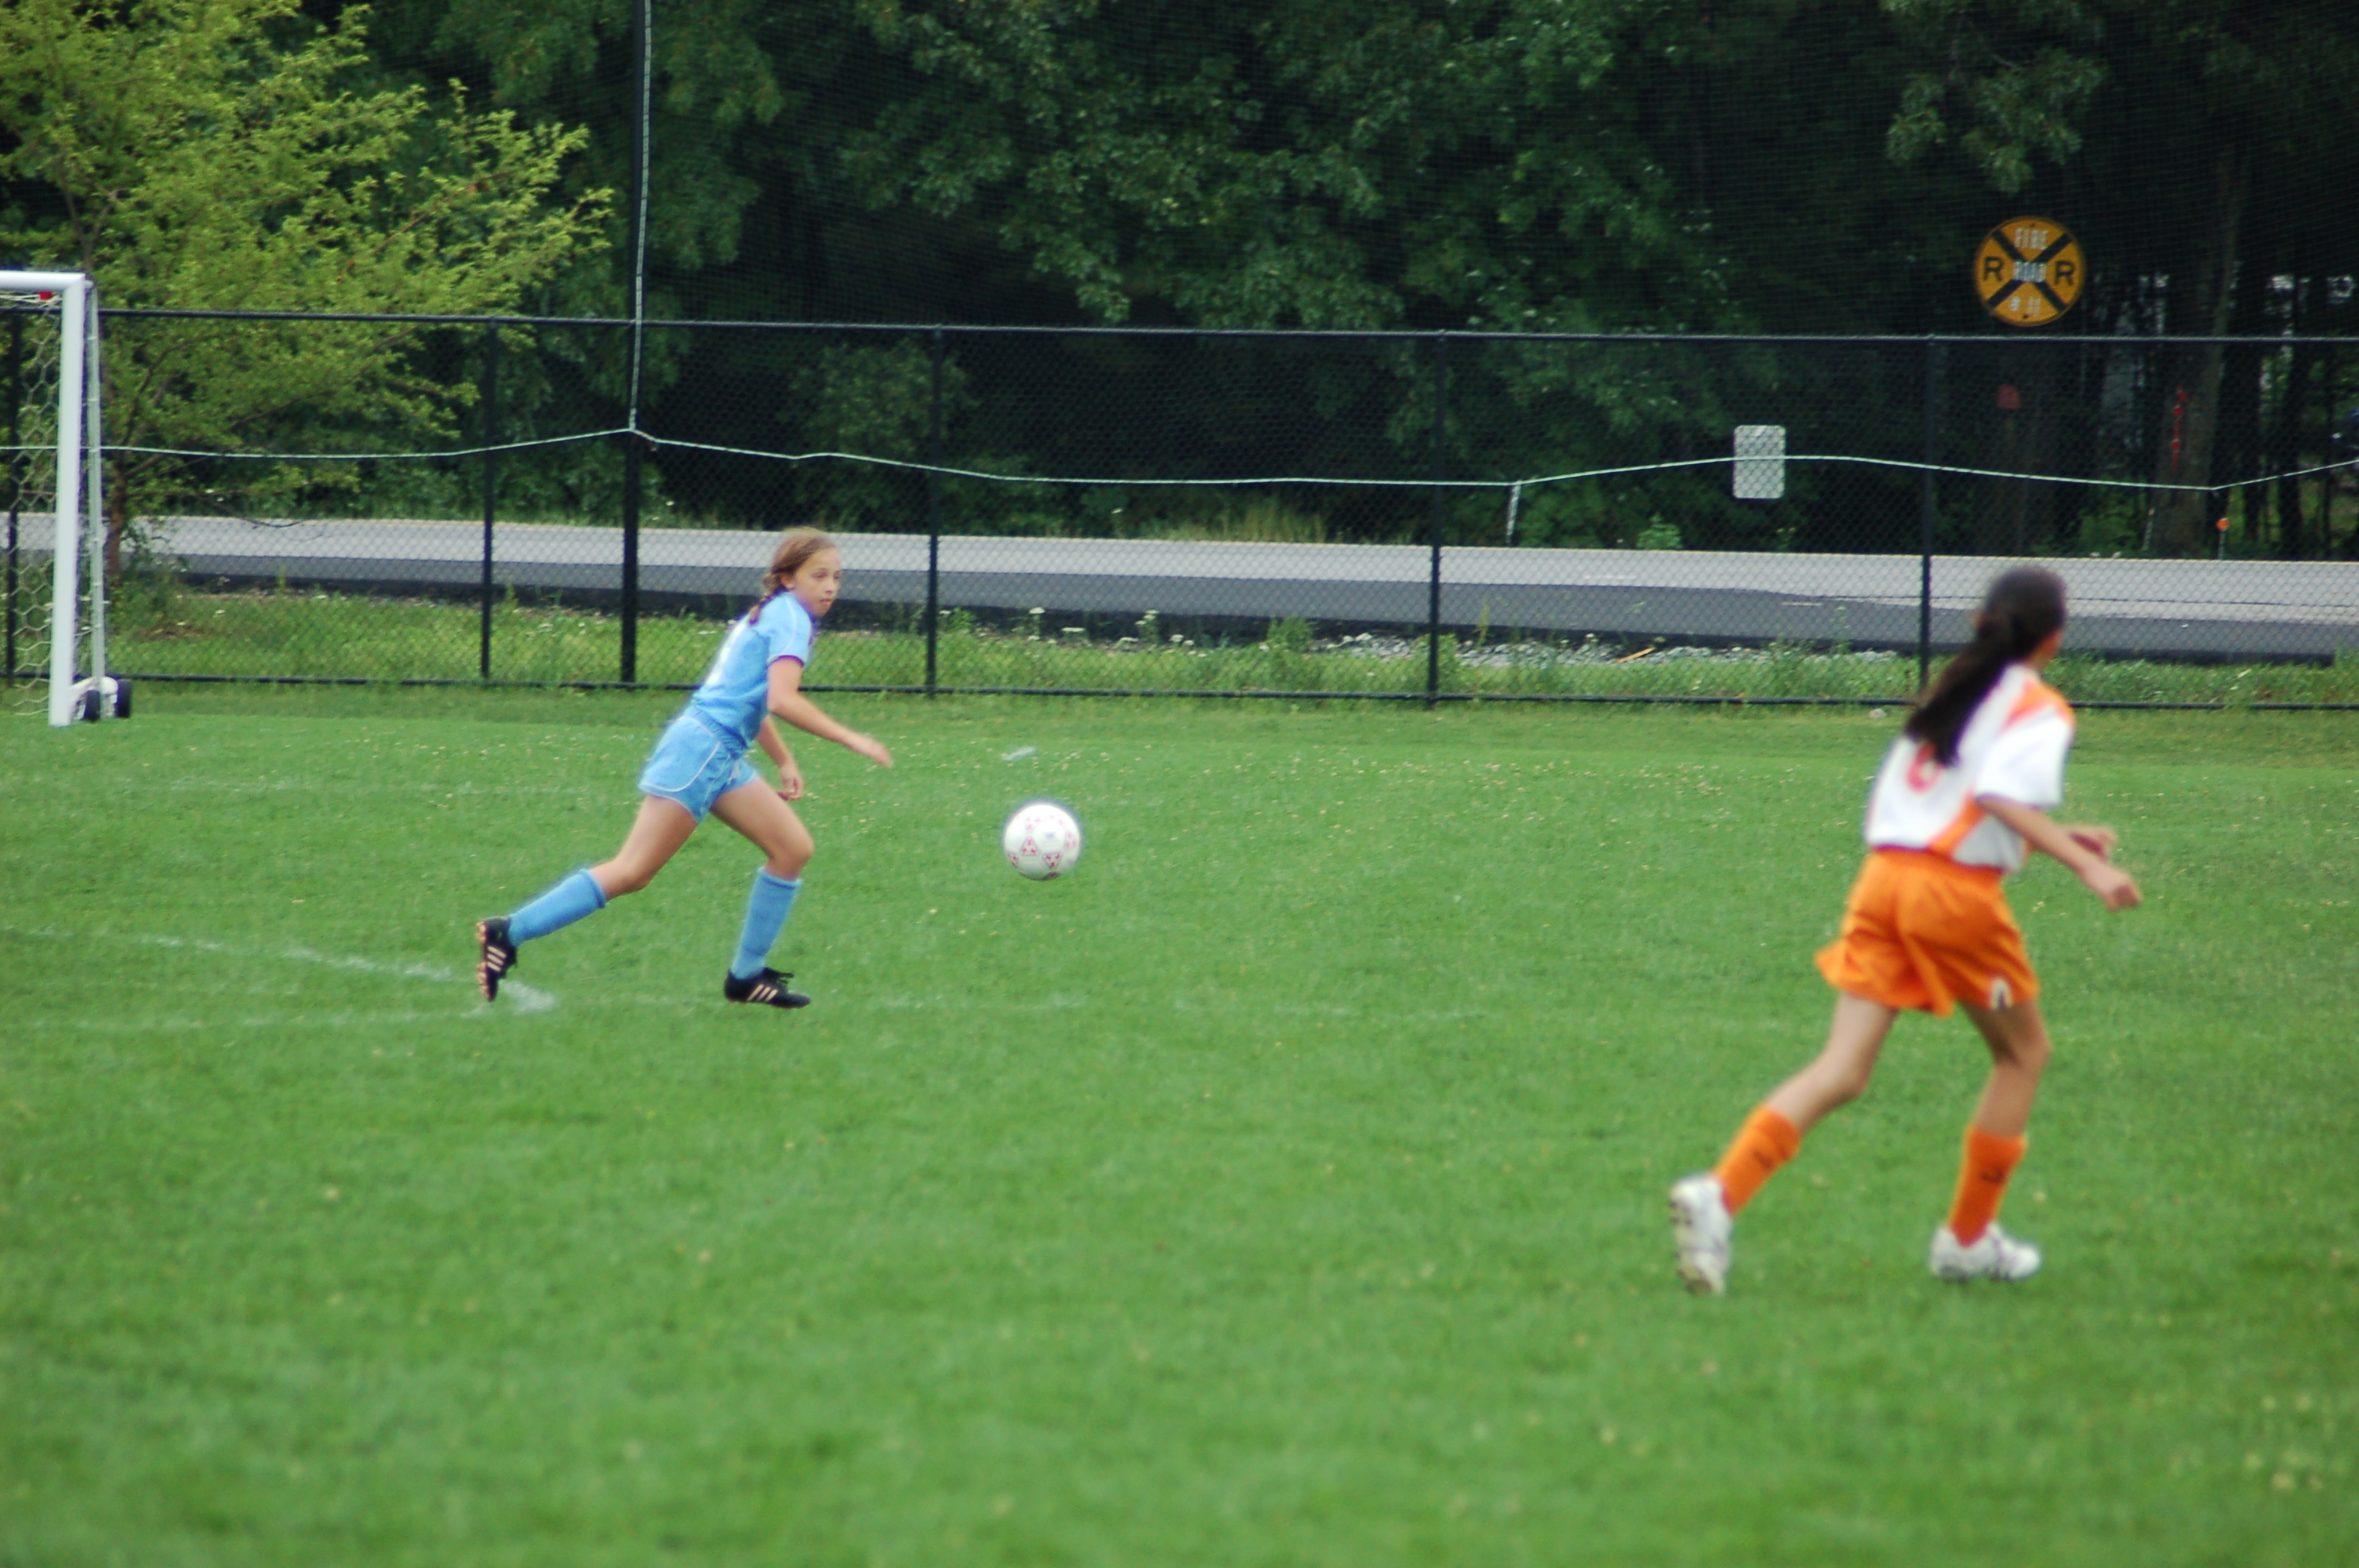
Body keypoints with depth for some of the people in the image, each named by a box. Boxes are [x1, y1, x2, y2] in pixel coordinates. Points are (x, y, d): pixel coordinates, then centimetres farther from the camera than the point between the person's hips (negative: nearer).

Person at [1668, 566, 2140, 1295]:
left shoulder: (1949, 692, 22)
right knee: (2022, 1052, 18)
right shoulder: (2038, 710, -1)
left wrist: (2054, 836, 33)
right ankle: (1968, 1238, 20)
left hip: (1884, 875, 6)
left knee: (1842, 1070, -2)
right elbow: (2002, 796, -19)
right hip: (1957, 892, -6)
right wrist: (2086, 865, -22)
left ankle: (1720, 1192, -24)